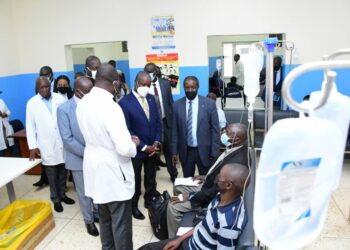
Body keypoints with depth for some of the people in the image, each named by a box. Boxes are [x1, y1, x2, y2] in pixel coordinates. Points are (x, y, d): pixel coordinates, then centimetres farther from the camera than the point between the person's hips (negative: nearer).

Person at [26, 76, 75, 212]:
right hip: (47, 146, -1)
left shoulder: (59, 98, 1)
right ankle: (55, 199, 25)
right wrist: (32, 146, -5)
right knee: (52, 175, 9)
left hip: (63, 142, 2)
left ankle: (62, 194, 32)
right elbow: (30, 126, 0)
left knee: (63, 172, 13)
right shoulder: (32, 103, -1)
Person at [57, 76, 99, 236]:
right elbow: (67, 139, -16)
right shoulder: (64, 109, -13)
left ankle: (97, 213, 41)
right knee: (84, 193, 14)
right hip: (79, 158, -3)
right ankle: (89, 221, 35)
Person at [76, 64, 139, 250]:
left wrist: (126, 139, 12)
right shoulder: (110, 107, -25)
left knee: (105, 218, 25)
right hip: (113, 172, -8)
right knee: (121, 223, 10)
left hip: (95, 168, 8)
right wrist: (133, 144, -6)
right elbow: (125, 149, -29)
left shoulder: (83, 103, 0)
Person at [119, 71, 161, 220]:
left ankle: (150, 201, 40)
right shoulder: (125, 103, -17)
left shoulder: (151, 98, 2)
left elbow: (158, 122, 6)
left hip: (152, 148, 5)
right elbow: (126, 130, -17)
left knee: (151, 177, 20)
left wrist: (156, 142, -6)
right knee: (135, 180, 14)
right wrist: (144, 147, -17)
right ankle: (134, 206, 33)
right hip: (136, 149, -5)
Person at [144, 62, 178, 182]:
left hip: (165, 121, 2)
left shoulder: (165, 83, 1)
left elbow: (170, 102, 6)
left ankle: (173, 174, 24)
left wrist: (172, 118, 4)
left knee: (168, 149, 11)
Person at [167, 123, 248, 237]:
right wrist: (207, 177, 9)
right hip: (210, 185, 9)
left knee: (173, 207, -11)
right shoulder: (236, 148, -8)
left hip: (214, 197, -9)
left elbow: (217, 191, -28)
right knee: (178, 188, 17)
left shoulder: (237, 162, -36)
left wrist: (190, 197, -19)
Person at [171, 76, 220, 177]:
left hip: (204, 150, -1)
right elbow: (174, 130, 4)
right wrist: (174, 152, 2)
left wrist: (214, 153, -6)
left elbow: (215, 130, -4)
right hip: (185, 151, 2)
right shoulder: (177, 105, -1)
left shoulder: (209, 104, -7)